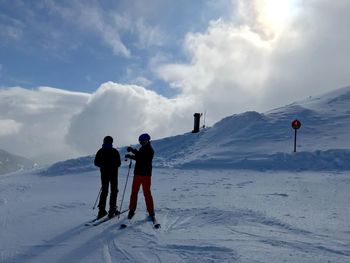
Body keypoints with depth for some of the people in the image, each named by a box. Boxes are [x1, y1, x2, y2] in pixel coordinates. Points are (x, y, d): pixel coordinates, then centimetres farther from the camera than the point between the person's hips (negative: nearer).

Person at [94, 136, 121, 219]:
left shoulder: (100, 151, 0)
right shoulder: (114, 151, -11)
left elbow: (96, 163, 3)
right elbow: (118, 163, -11)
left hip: (104, 173, 4)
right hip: (113, 173, -4)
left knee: (104, 191, 12)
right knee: (114, 191, 5)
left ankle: (101, 210, 7)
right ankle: (112, 210, 0)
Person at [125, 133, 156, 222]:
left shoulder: (149, 150, -10)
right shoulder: (142, 149, 15)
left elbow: (142, 157, -25)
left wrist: (133, 150, -24)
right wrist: (130, 156, 9)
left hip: (146, 174, -7)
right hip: (138, 173, 7)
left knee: (147, 193, -4)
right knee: (134, 192, 6)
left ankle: (151, 212, 5)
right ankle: (132, 210, 15)